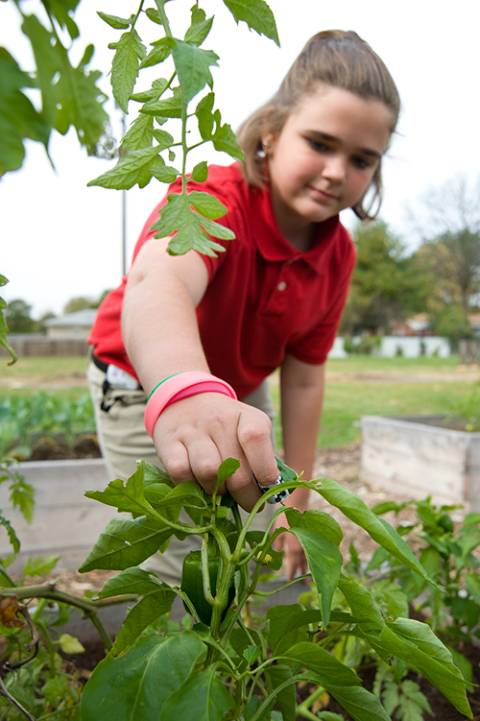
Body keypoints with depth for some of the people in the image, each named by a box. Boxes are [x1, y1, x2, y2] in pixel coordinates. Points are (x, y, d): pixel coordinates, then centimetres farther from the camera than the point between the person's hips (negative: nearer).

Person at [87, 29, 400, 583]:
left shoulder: (338, 255, -14)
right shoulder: (215, 200, -33)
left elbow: (304, 377, -9)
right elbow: (159, 279, -56)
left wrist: (295, 505, -6)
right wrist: (185, 392, -79)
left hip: (238, 395, 5)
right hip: (144, 388, -5)